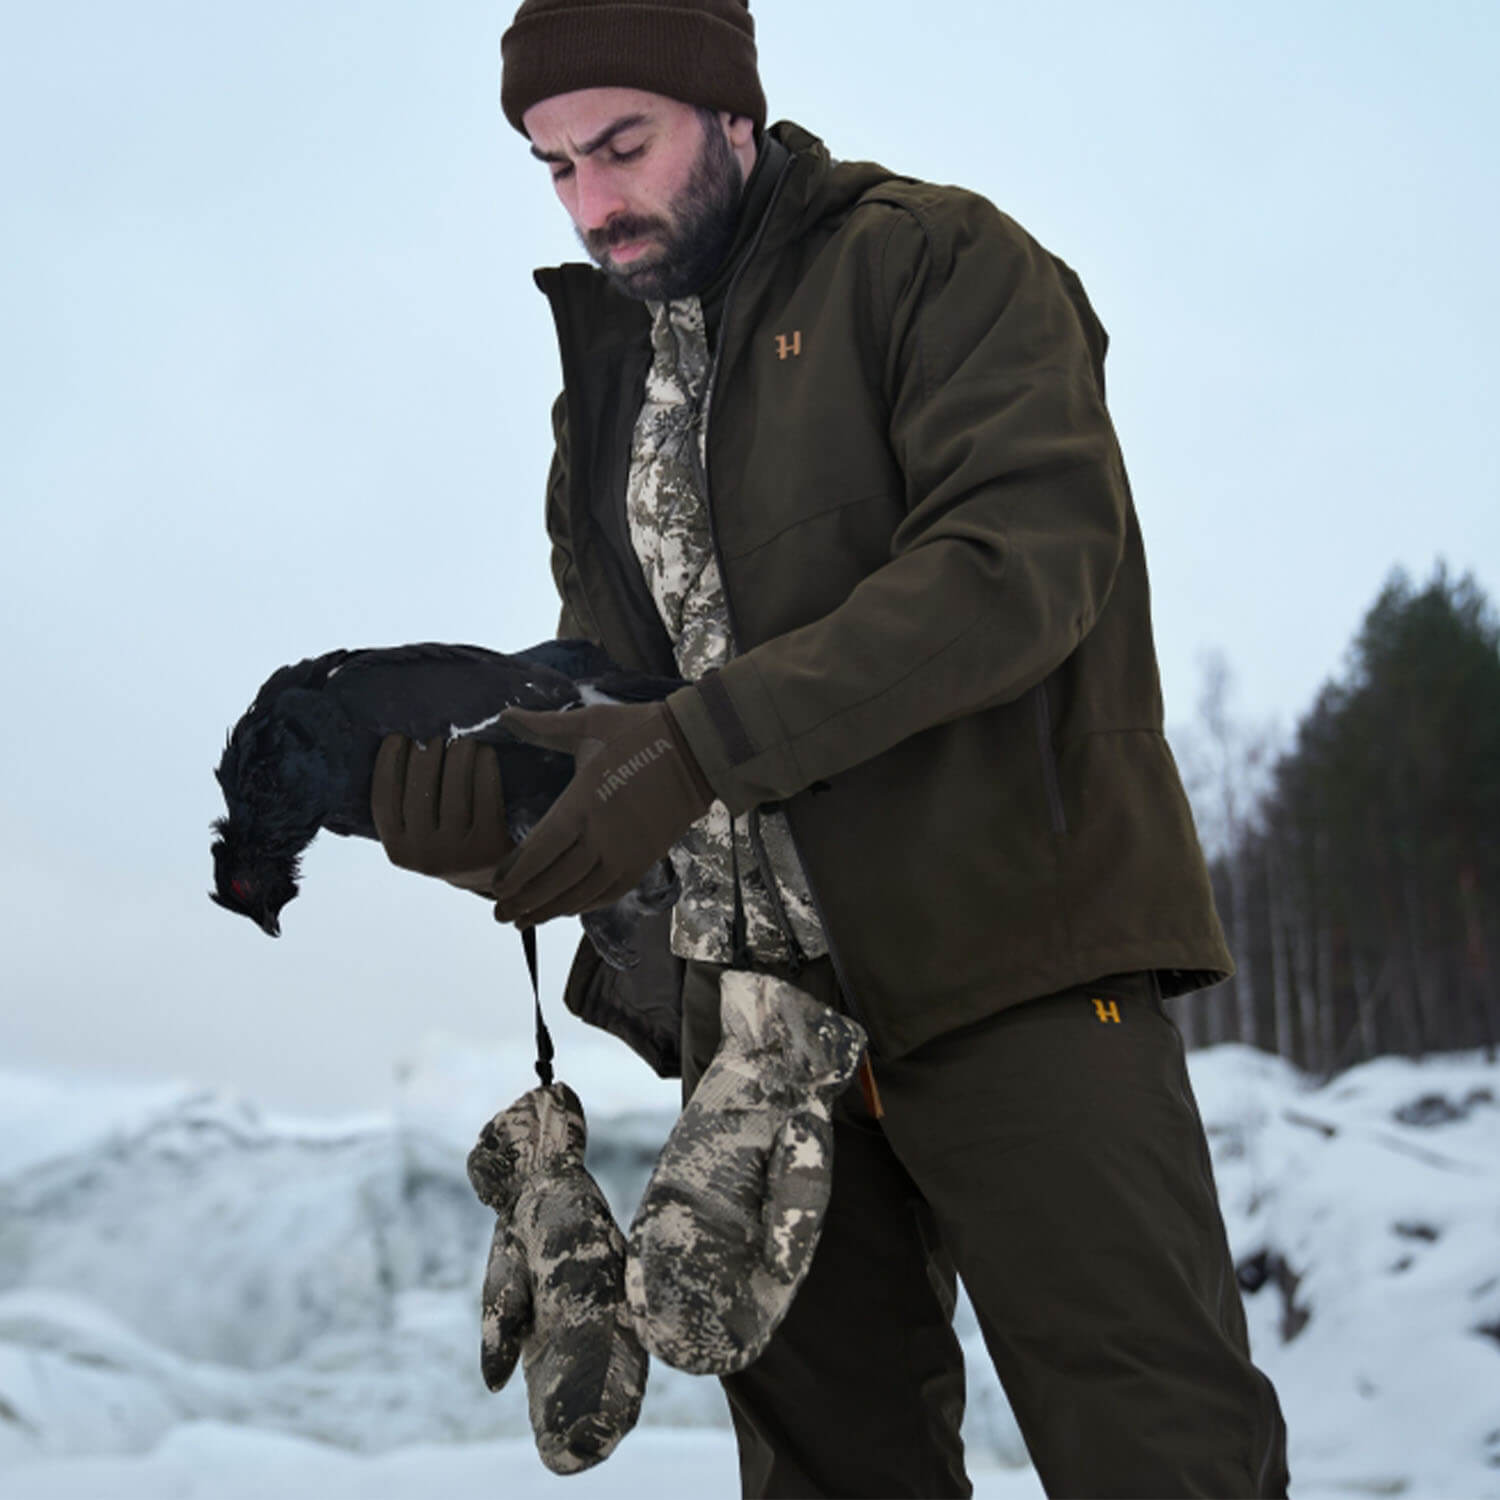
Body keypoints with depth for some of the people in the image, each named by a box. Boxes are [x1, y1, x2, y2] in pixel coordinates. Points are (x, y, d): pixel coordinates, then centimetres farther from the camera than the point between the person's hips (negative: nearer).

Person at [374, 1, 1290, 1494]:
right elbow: (609, 664, 17)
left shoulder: (935, 261, -3)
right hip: (753, 988, 6)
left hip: (1004, 951, -6)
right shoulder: (605, 378, 19)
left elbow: (1022, 558, -18)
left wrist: (701, 744, -26)